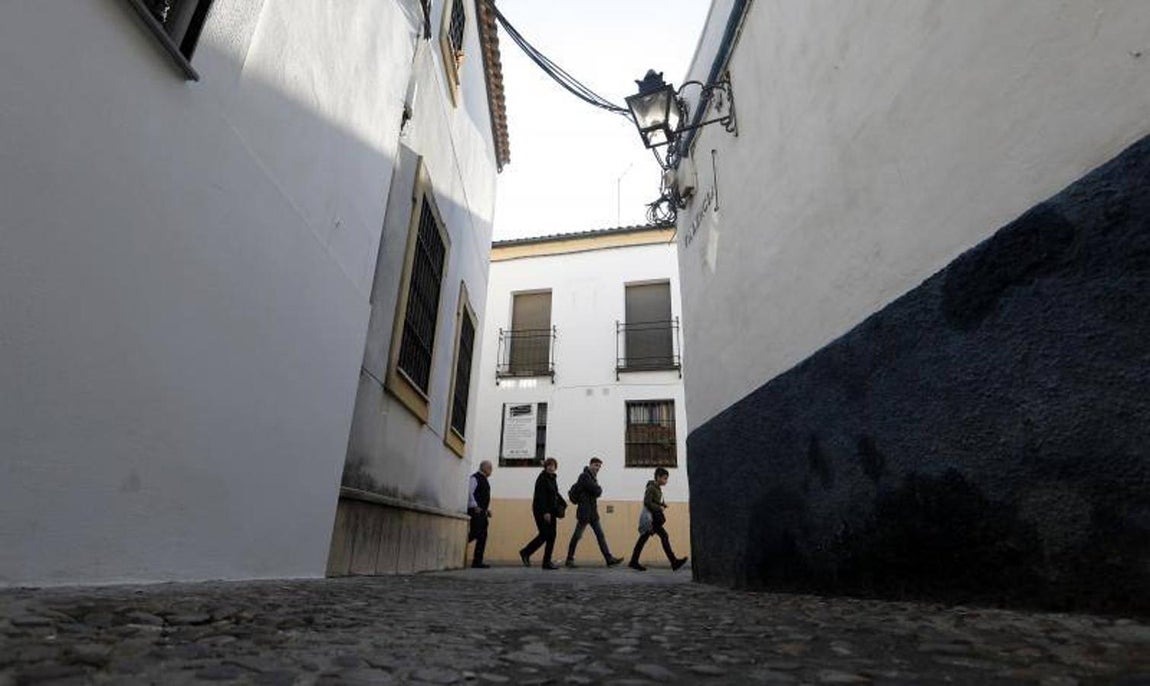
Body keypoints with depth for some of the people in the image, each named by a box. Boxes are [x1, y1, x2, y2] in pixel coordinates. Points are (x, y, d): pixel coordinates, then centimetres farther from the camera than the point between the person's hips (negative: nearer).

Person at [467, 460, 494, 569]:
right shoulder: (475, 478, -8)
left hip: (482, 512, 9)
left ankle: (478, 562, 9)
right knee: (474, 534, -14)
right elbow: (470, 493, -18)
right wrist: (475, 507, -22)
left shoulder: (485, 480, 20)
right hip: (475, 511, -9)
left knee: (482, 536, 6)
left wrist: (488, 509, 15)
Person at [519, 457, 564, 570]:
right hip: (541, 511, -8)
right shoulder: (542, 478, -12)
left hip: (550, 511, 8)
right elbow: (541, 496, -19)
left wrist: (563, 503, 6)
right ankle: (526, 552, 12)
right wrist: (545, 512, -24)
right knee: (544, 535, -5)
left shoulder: (552, 478, 14)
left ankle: (547, 562, 12)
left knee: (551, 536, 6)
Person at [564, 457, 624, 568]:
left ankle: (609, 559, 3)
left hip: (593, 512, 9)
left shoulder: (592, 477, 18)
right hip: (584, 512, -9)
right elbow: (597, 491, -18)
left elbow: (597, 492, 15)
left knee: (600, 535, 4)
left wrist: (598, 490, -4)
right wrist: (600, 488, 1)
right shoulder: (584, 476, -12)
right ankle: (569, 559, 10)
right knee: (577, 535, 0)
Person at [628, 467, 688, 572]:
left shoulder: (658, 488, 16)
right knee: (664, 537, -11)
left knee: (643, 539, 10)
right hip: (651, 518, -10)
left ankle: (633, 562, 15)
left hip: (655, 518, 10)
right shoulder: (651, 488, -12)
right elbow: (647, 502, -20)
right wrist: (660, 508, -15)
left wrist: (663, 504, 4)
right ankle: (674, 562, -8)